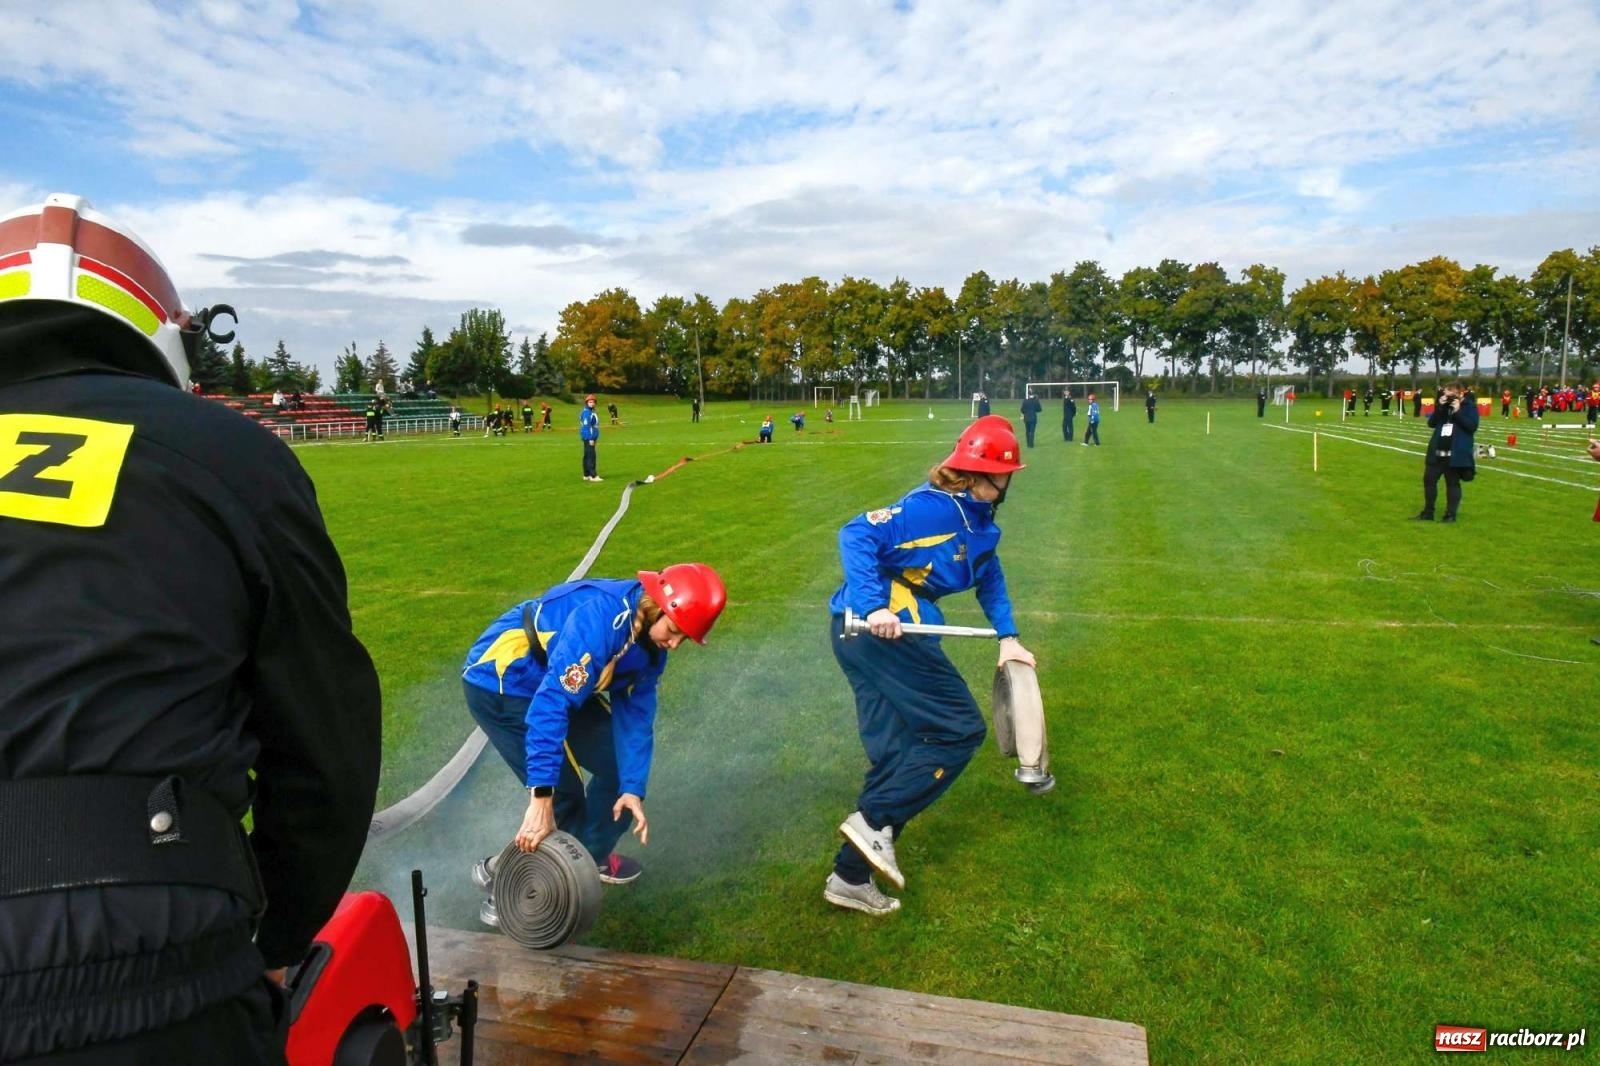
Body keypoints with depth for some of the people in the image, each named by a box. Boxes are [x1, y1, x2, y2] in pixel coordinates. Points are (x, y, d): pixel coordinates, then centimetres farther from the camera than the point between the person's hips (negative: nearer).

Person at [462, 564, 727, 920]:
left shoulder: (651, 642, -7)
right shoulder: (601, 617, -35)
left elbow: (634, 713, -3)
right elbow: (550, 704, -40)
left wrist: (633, 787, -13)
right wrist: (541, 797, -41)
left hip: (558, 681, 9)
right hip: (499, 682, -9)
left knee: (619, 763, 9)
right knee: (563, 793, -11)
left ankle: (589, 858, 30)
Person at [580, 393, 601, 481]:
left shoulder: (591, 411, 16)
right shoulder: (586, 412, -14)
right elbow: (586, 426, -20)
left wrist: (595, 438, 22)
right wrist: (590, 439, -24)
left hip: (591, 437, 10)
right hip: (588, 437, -10)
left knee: (587, 456, 13)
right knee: (591, 456, -12)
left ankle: (586, 475, 18)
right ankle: (593, 476, -14)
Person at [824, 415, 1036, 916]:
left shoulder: (981, 522, 14)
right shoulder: (932, 507, -16)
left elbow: (989, 578, 29)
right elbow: (856, 536, -22)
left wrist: (1007, 636, 21)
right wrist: (873, 606, -29)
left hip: (862, 633, 9)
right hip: (879, 627, -9)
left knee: (896, 758, 11)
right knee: (961, 729, -3)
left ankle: (850, 876, 18)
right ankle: (873, 819, -2)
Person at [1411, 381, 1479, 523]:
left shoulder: (1470, 406, -6)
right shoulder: (1443, 404, 9)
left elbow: (1472, 426, -16)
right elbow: (1431, 423, 3)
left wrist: (1457, 411, -19)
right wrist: (1439, 408, -10)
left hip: (1456, 454, -6)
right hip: (1437, 451, 6)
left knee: (1452, 483, 2)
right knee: (1429, 479, 8)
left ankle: (1450, 514, 9)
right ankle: (1428, 512, 19)